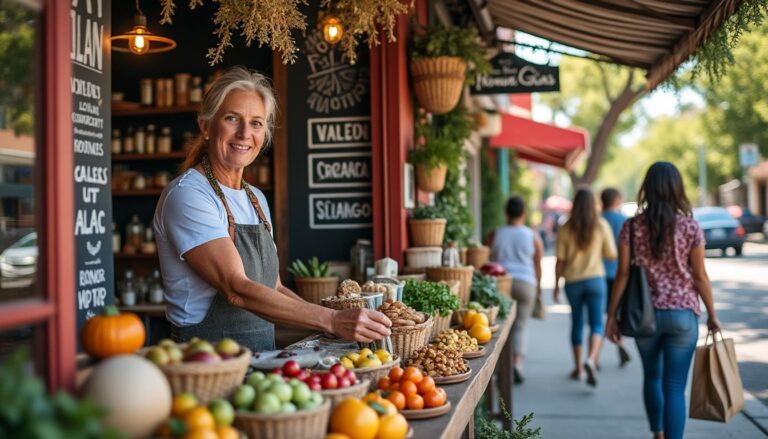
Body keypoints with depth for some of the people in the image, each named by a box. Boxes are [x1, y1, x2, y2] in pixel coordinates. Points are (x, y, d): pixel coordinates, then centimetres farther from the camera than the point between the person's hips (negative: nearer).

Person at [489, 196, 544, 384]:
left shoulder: (495, 234, 5)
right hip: (525, 283, 0)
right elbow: (538, 265, 11)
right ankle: (517, 362, -10)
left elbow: (489, 261, 6)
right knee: (519, 327, 6)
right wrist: (538, 287, 24)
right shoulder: (533, 236, 5)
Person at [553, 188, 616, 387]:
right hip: (595, 279, -1)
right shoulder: (602, 225, -4)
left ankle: (578, 367, 23)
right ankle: (591, 359, -23)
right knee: (596, 324, 2)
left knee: (576, 323, 14)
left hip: (573, 281, 1)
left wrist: (556, 285, 5)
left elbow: (560, 260, -4)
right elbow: (611, 255, -2)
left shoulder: (566, 228, -5)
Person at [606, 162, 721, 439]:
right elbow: (700, 276, -3)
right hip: (682, 314, -2)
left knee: (652, 377, 23)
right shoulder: (690, 227, -6)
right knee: (675, 387, 2)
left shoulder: (632, 226, -4)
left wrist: (612, 315, 1)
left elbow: (623, 274, -5)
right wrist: (712, 315, 9)